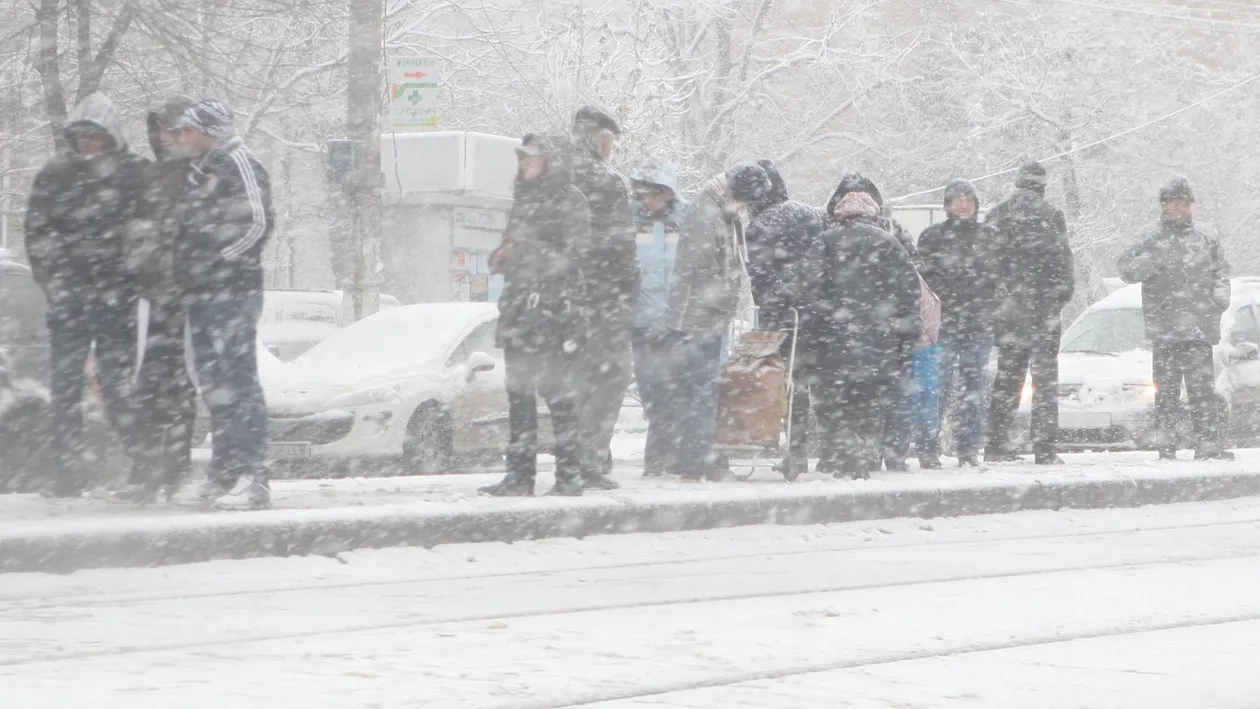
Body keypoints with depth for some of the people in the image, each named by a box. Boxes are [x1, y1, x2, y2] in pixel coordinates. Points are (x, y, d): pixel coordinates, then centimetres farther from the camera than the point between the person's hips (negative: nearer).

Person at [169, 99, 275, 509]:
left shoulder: (238, 164, -8)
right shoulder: (200, 172, 21)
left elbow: (258, 223, -16)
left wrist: (220, 261, -14)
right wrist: (187, 270, 12)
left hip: (232, 294, -10)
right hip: (201, 295, 10)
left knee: (238, 383, -11)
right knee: (214, 386, 11)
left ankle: (253, 478, -12)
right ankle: (224, 476, 16)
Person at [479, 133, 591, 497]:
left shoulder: (571, 201, -3)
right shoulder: (523, 200, 20)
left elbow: (571, 256, -10)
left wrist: (526, 251, -18)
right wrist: (500, 257, 4)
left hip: (556, 307, -7)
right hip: (519, 304, 7)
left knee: (560, 395, -7)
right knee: (518, 395, 6)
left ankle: (570, 476, -5)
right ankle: (519, 474, 9)